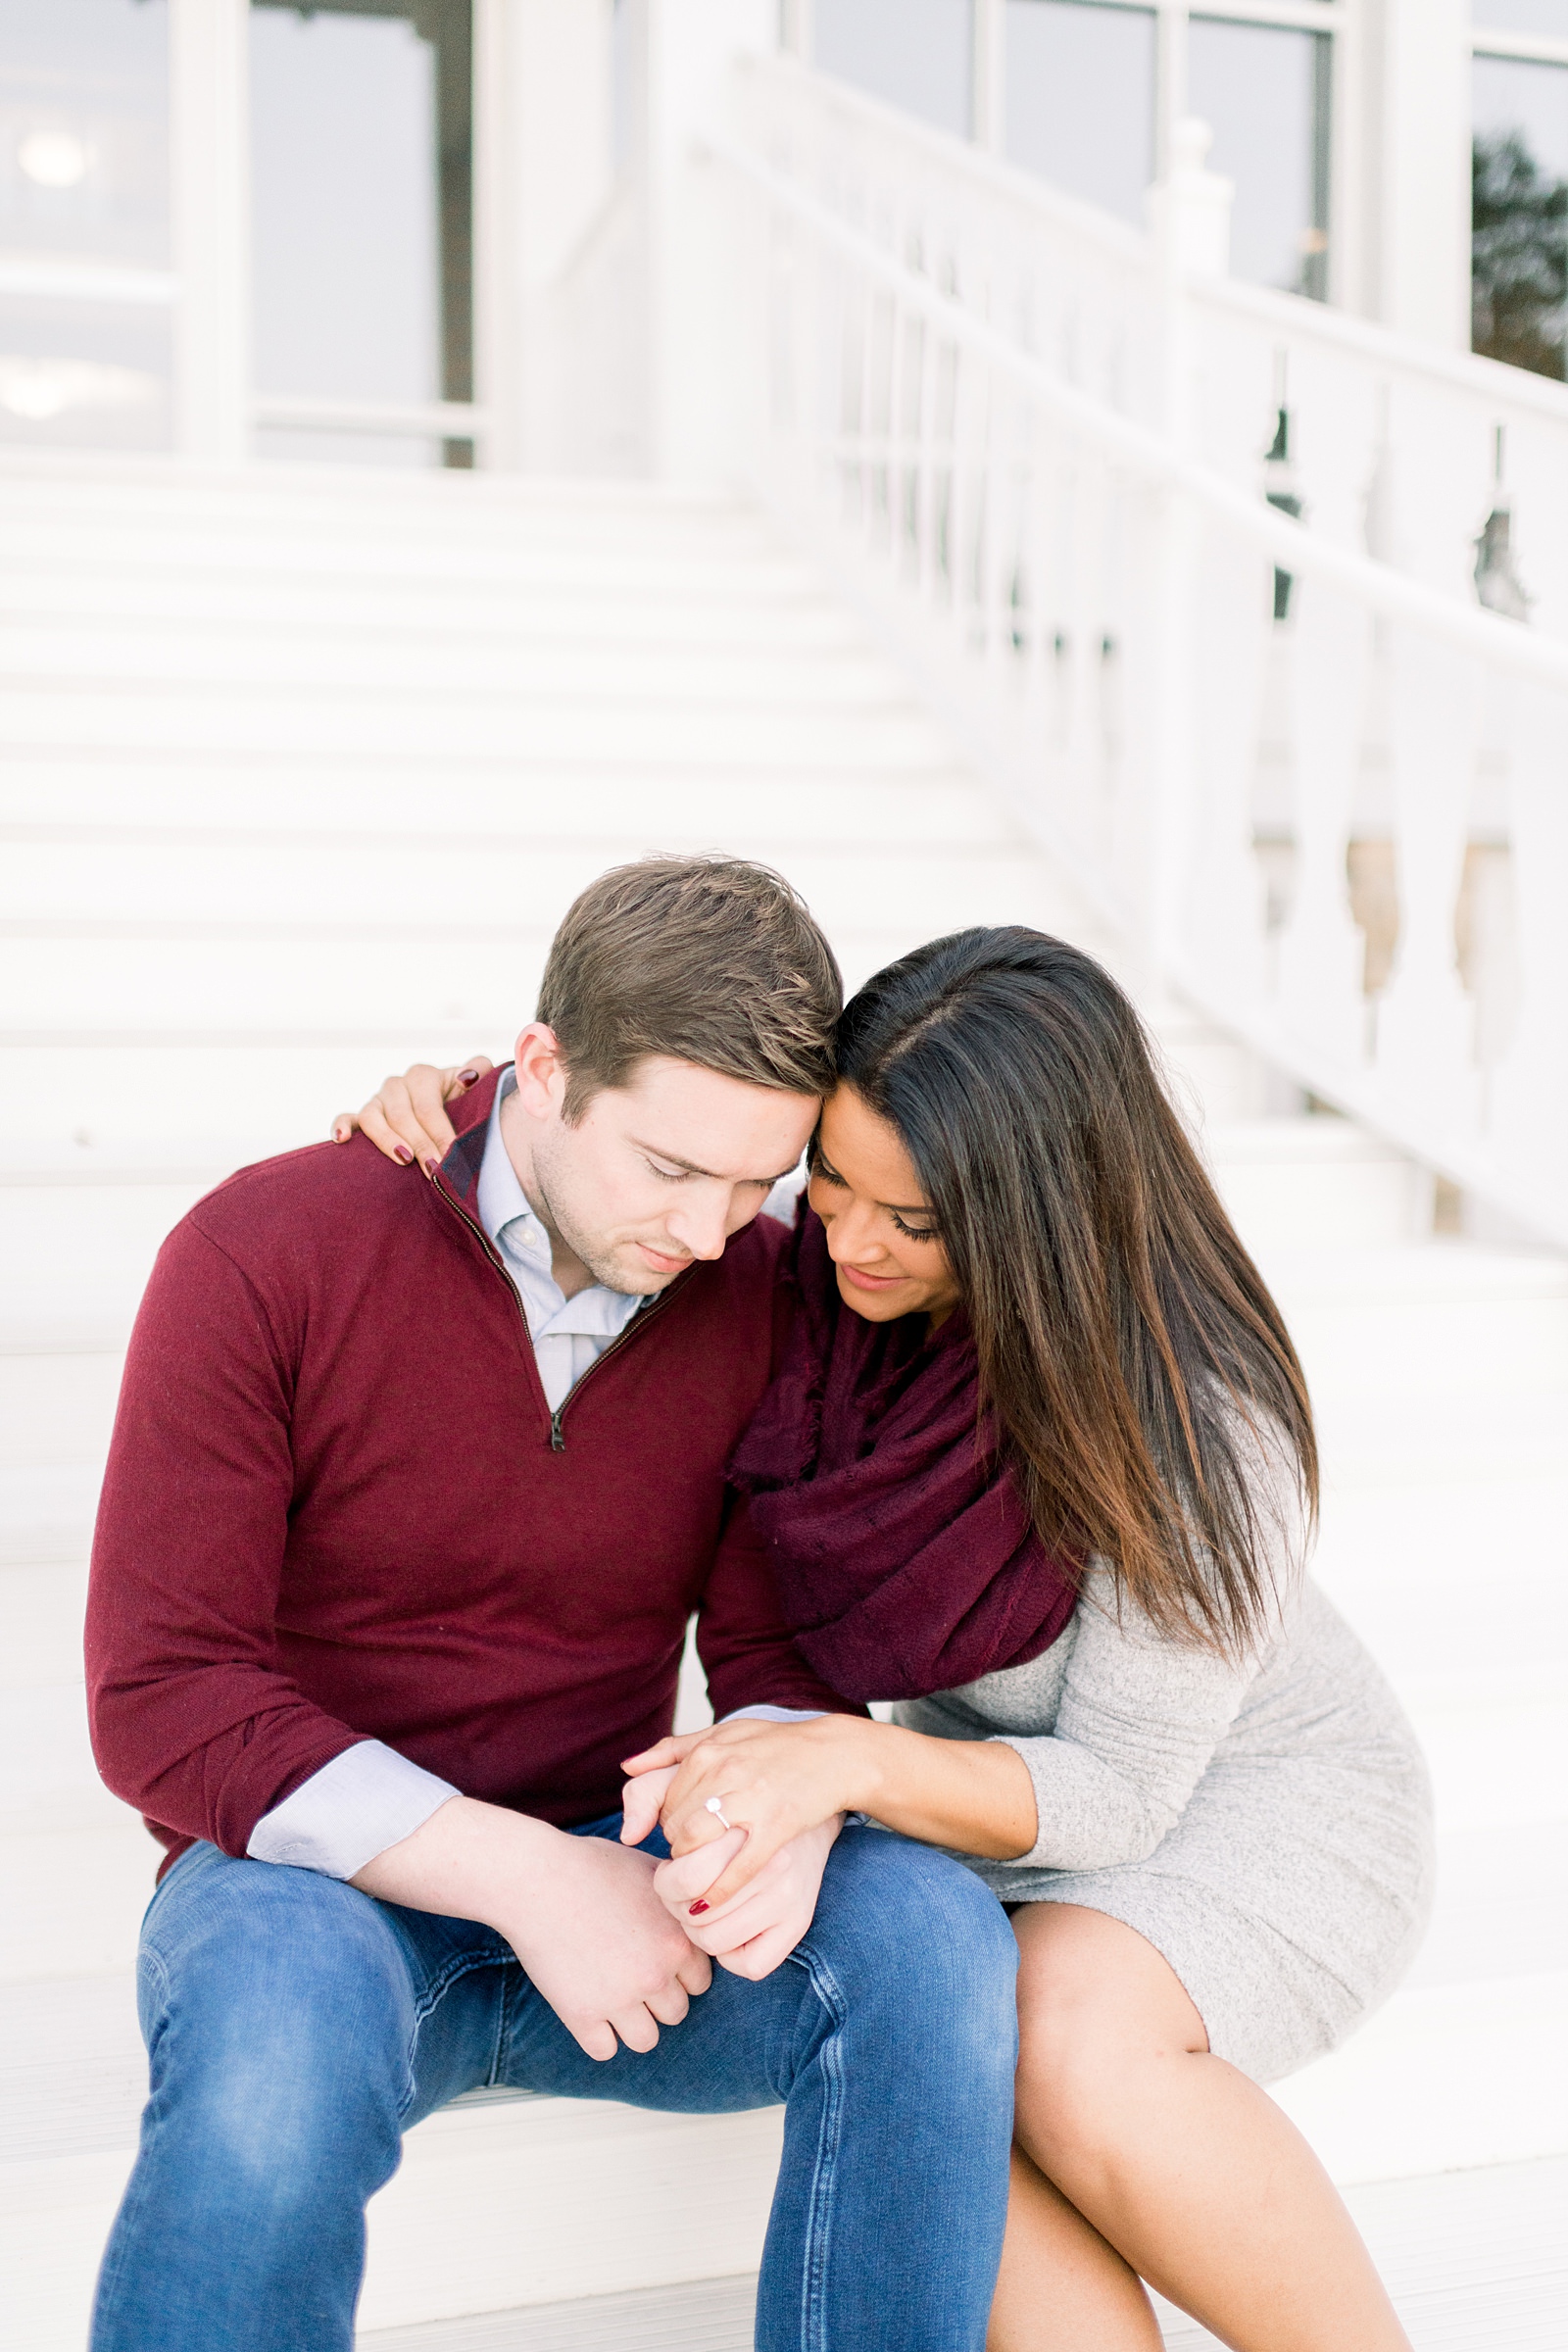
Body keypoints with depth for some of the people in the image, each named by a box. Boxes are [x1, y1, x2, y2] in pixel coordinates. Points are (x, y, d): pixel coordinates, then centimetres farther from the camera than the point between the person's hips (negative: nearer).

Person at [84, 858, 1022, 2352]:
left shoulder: (759, 1291, -2)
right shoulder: (266, 1254, -13)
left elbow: (780, 1644, 3)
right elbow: (159, 1703, -15)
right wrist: (516, 1872, -24)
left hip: (599, 1875, 4)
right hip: (311, 1880, -3)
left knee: (927, 1929, -24)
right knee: (286, 2038, -38)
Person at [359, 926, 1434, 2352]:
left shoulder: (1200, 1429, -30)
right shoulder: (832, 1283, -16)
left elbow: (1122, 1792, -25)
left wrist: (847, 1759, -42)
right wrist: (458, 1114, -20)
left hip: (1248, 1794, -4)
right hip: (1007, 1780, 4)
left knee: (1071, 2050, -34)